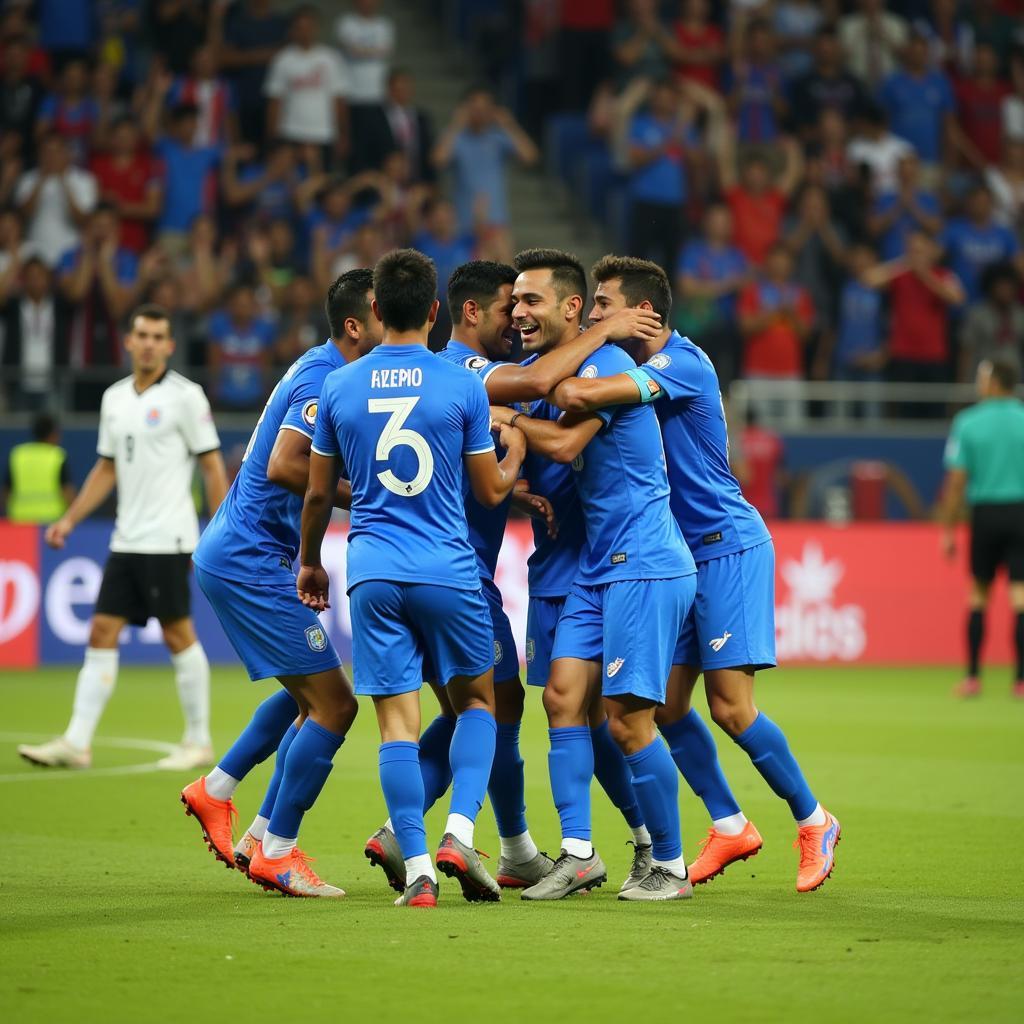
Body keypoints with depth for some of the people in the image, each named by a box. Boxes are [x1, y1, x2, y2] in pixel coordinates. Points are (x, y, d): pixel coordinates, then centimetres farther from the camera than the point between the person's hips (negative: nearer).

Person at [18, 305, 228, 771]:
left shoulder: (185, 396, -7)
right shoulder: (114, 398, 12)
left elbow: (213, 467, -6)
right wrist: (69, 519, 13)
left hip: (167, 541, -6)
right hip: (126, 540, 6)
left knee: (179, 636, -1)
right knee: (102, 633, 2)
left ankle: (198, 741, 9)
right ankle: (76, 743, 0)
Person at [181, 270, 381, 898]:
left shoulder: (323, 371, 13)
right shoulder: (326, 378, -18)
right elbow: (284, 467, -29)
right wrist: (362, 496, -23)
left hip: (234, 555, 10)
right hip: (250, 559, -10)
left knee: (311, 693, 23)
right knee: (333, 704, -7)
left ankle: (215, 792, 30)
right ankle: (275, 851, 1)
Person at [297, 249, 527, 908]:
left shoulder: (339, 388, 3)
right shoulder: (464, 387, -4)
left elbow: (319, 493, 11)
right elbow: (491, 491, 5)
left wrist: (310, 561, 27)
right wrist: (515, 453, 26)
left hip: (373, 573, 1)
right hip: (449, 570, -1)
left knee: (397, 718, 2)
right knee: (477, 699, 16)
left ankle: (417, 869, -6)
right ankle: (459, 834, -3)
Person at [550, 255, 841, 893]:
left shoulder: (684, 364, -19)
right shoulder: (635, 370, 10)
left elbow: (581, 397, -31)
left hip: (728, 548, -9)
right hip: (682, 554, 9)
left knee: (731, 708, -9)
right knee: (667, 703, 5)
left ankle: (814, 822, 7)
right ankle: (729, 827, 17)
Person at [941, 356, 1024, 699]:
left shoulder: (968, 422, 0)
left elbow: (956, 481, -1)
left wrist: (948, 530, 4)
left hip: (985, 515, 0)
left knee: (978, 596, 12)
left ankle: (973, 676, 12)